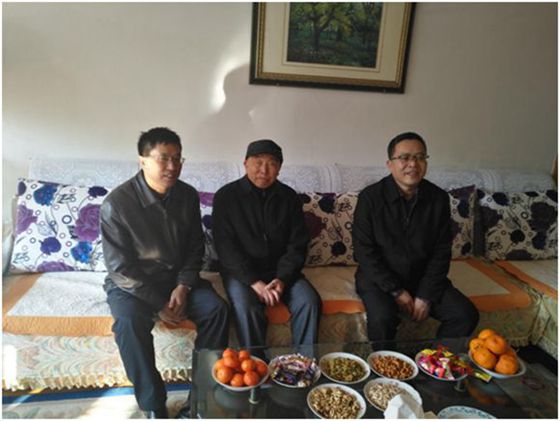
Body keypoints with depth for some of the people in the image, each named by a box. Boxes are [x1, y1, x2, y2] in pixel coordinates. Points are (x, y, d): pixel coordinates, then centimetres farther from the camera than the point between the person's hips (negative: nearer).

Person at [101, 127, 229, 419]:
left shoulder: (188, 196, -5)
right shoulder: (117, 203, -19)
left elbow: (195, 248, 4)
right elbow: (120, 267, -17)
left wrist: (183, 286, -11)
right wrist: (158, 304, -19)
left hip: (177, 278, 4)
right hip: (131, 282, -3)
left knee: (217, 309, -19)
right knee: (130, 322, -33)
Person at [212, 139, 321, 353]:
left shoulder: (289, 197, 4)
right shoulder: (226, 196, -4)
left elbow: (297, 244, 2)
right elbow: (225, 247, -10)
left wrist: (282, 279, -14)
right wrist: (254, 282, -20)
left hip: (281, 271, 3)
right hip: (241, 271, -2)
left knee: (310, 301, -21)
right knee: (246, 308, -31)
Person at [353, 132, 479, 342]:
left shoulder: (439, 198, -1)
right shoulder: (370, 197, -11)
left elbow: (441, 252, 0)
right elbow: (364, 252, -12)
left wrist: (426, 296, -9)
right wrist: (396, 291, -15)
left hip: (423, 278, 4)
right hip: (379, 278, -3)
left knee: (466, 315, -12)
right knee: (382, 317, -31)